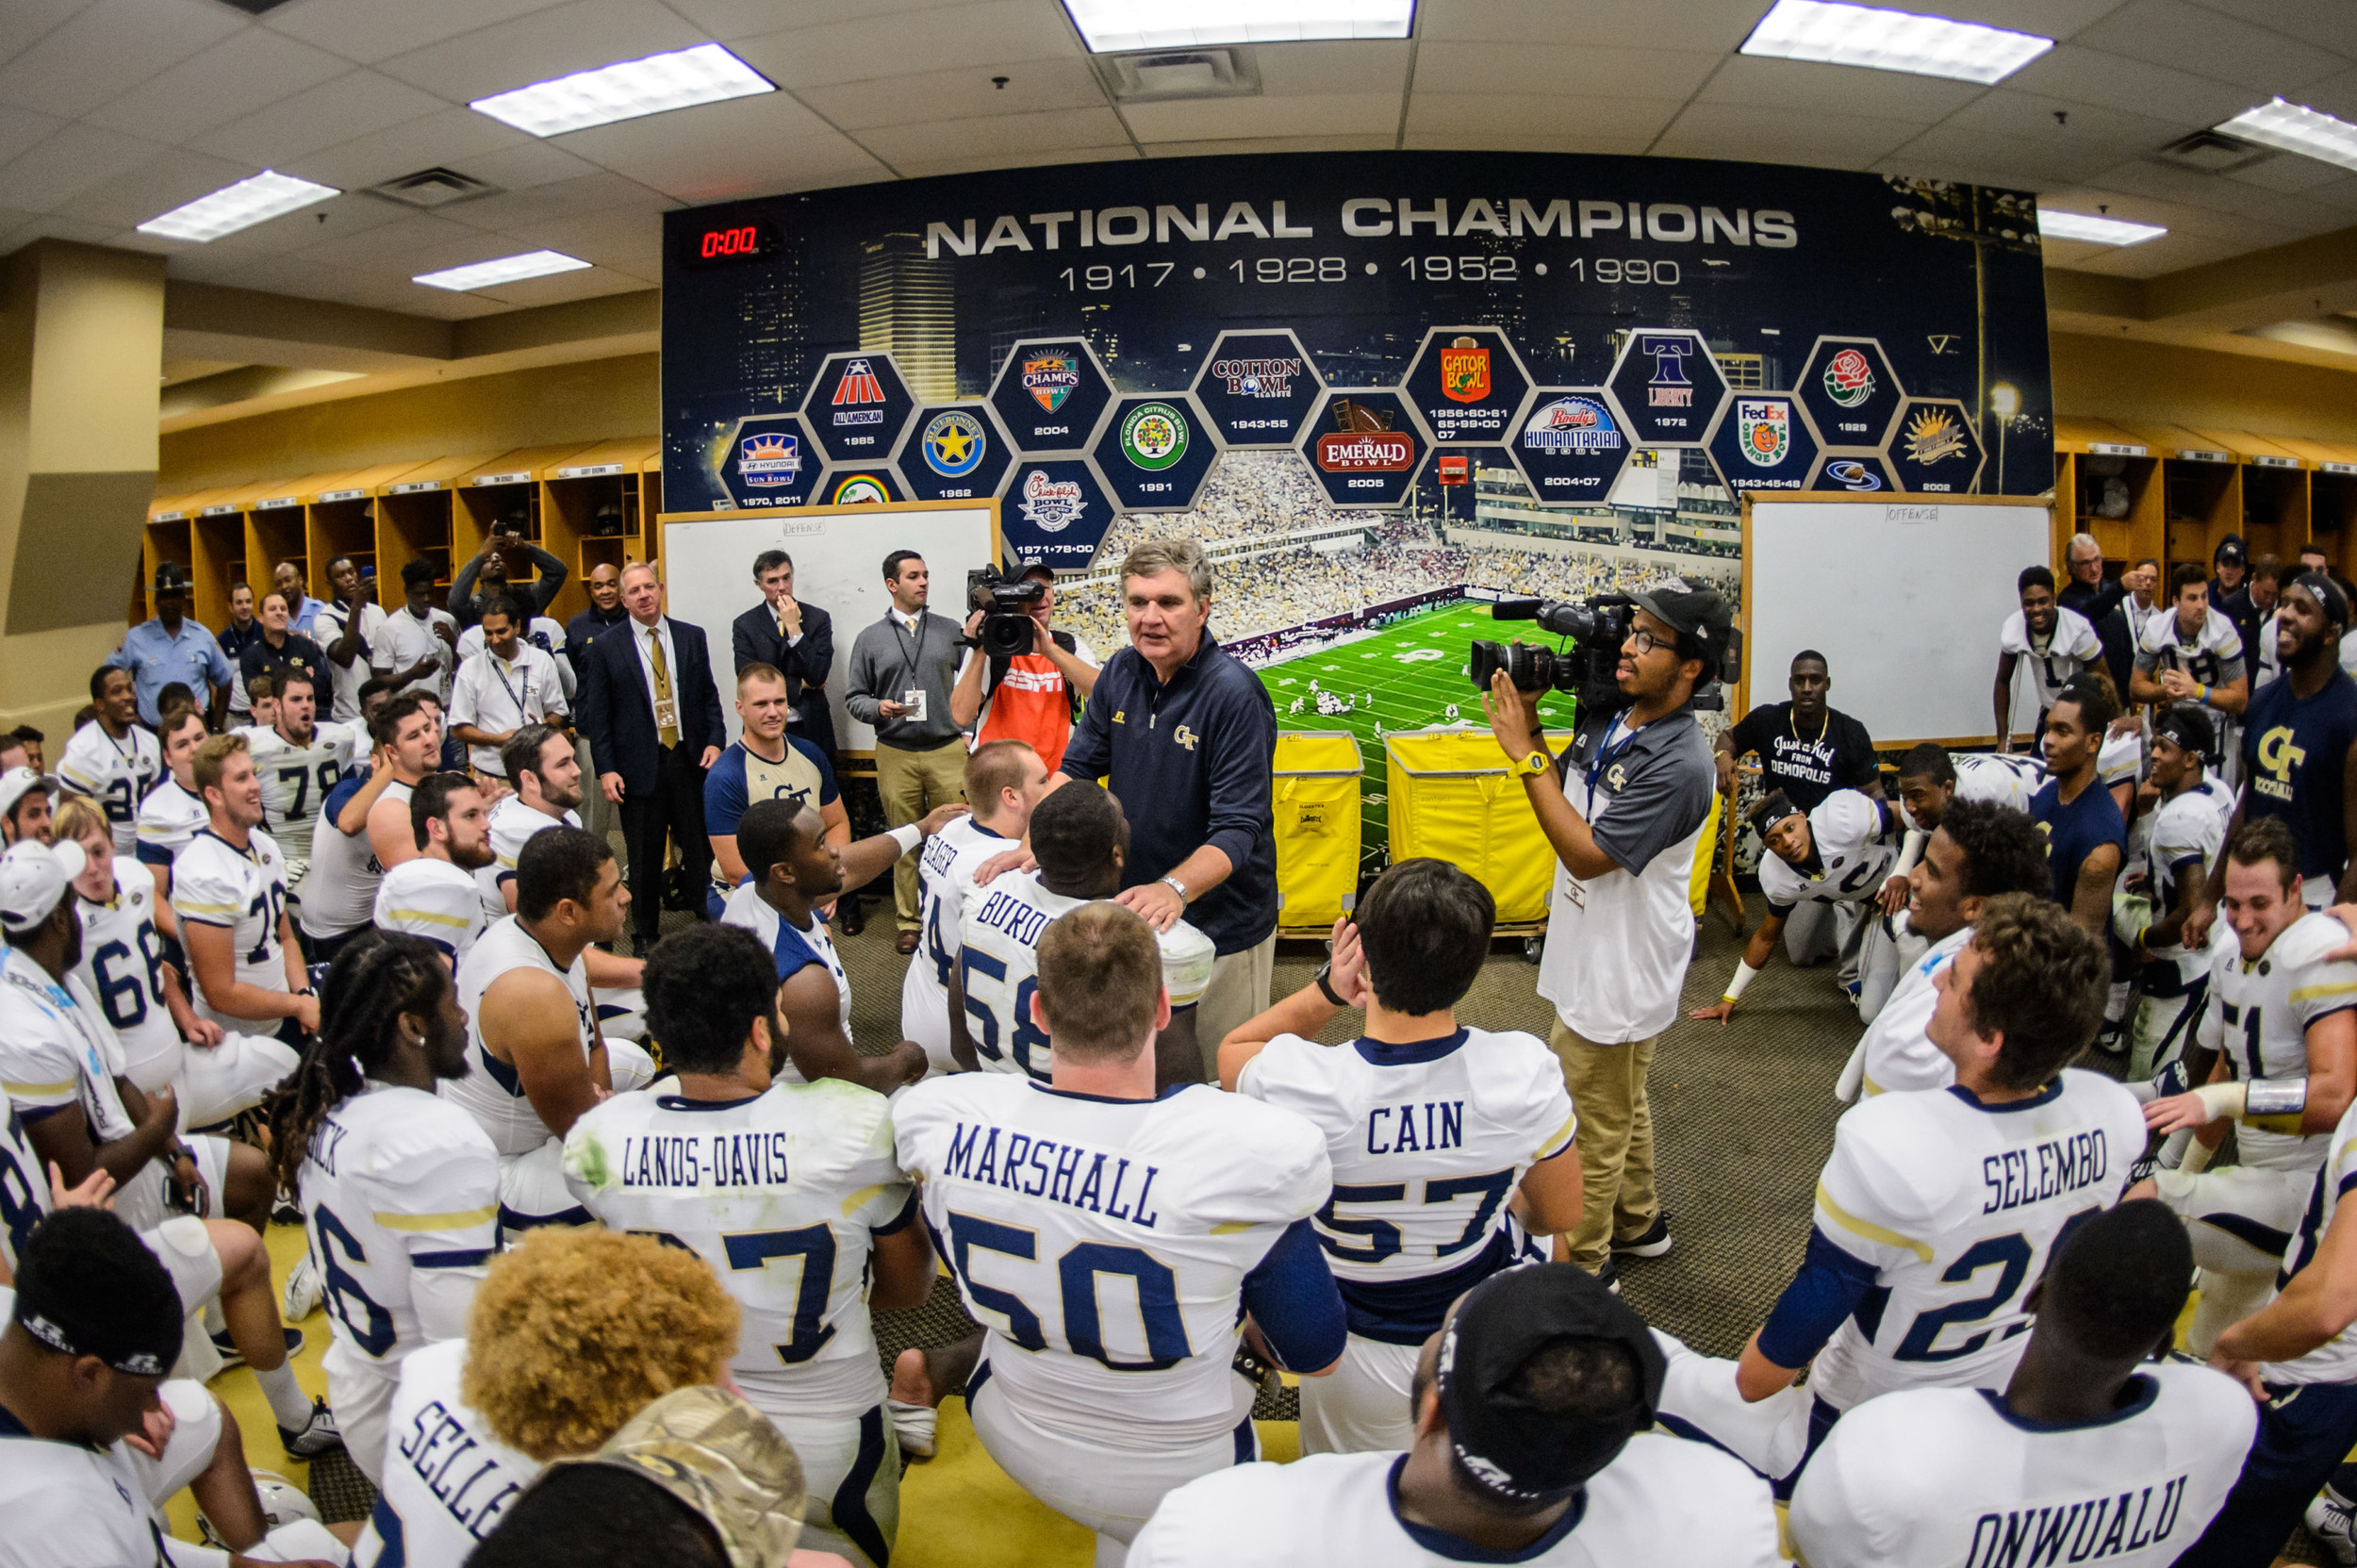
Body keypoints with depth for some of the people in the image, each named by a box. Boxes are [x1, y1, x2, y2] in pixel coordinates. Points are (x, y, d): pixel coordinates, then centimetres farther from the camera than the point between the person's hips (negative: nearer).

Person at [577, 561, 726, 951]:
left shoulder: (692, 637, 8)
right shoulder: (605, 649, 1)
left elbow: (709, 695, 10)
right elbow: (597, 714, 0)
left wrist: (715, 741, -3)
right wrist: (605, 769, -7)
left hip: (690, 759, 2)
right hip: (639, 765, -1)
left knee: (701, 848, 4)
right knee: (644, 858, 7)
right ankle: (644, 936, 20)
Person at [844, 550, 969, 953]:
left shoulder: (950, 630, 9)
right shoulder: (870, 639, 8)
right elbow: (854, 697, 10)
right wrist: (879, 708, -10)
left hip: (947, 750, 0)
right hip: (896, 754, 0)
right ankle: (909, 922, 14)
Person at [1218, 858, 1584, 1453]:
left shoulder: (1299, 1083, -30)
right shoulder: (1525, 1070, -25)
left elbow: (1231, 1051, -4)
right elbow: (1560, 1216, -6)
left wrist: (1326, 991, -16)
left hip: (1363, 1366, 0)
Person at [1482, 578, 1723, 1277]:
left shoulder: (1678, 764, -27)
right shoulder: (1607, 719, 0)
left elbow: (1589, 853, -27)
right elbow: (1562, 794, 11)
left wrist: (1526, 755, -25)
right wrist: (1528, 729, -5)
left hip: (1619, 971, -9)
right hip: (1595, 952, 9)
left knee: (1590, 1122, 7)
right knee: (1621, 1102, 27)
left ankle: (1577, 1264, 25)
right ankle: (1637, 1221, 47)